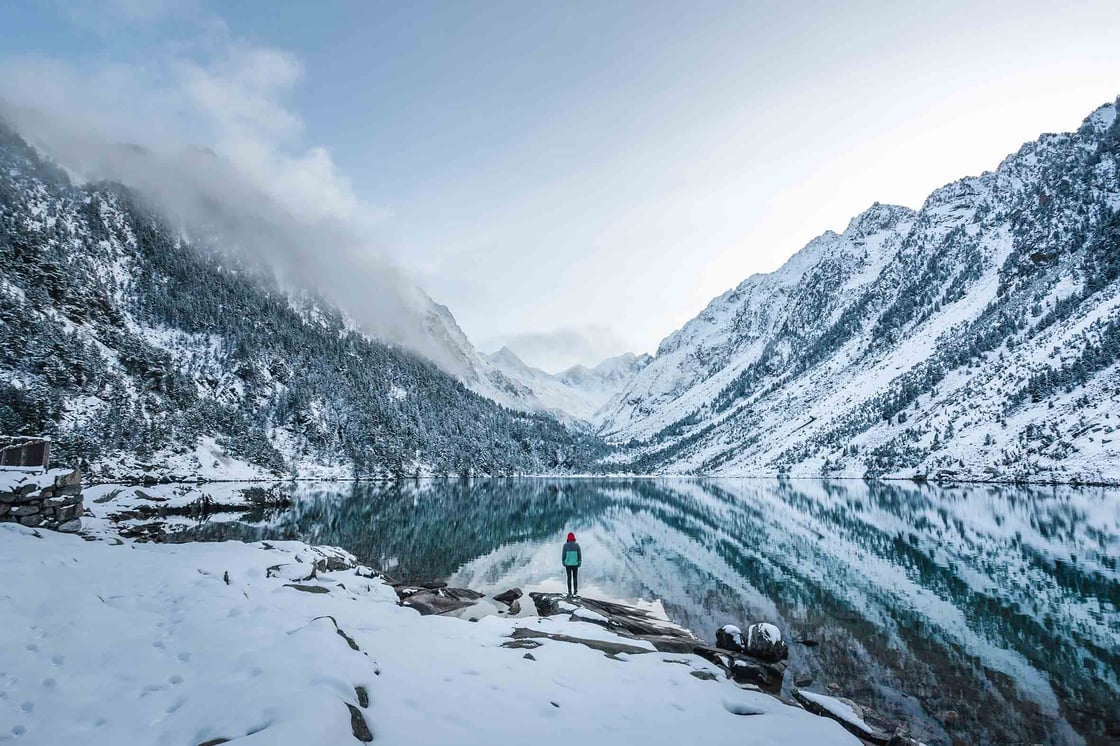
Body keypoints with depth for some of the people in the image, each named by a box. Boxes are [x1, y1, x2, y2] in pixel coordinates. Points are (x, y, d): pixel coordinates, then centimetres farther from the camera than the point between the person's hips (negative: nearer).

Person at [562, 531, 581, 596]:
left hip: (568, 564, 0)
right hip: (575, 564, 0)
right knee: (575, 577, 10)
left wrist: (563, 562, 7)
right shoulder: (576, 545, -6)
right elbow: (579, 554, -4)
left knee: (569, 577, 8)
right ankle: (575, 591, 9)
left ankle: (570, 591, 7)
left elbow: (563, 554, -4)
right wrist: (579, 562, 5)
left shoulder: (565, 545, -7)